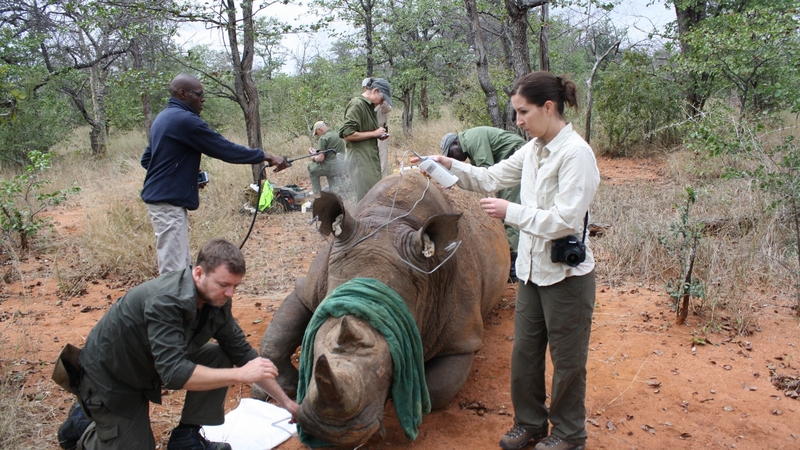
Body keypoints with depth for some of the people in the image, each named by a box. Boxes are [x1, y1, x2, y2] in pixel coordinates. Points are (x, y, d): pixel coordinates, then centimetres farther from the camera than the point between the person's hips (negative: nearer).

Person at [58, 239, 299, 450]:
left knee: (219, 358, -11)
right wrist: (241, 374, -39)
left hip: (152, 367, 7)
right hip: (109, 377, -7)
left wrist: (286, 402, -6)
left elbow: (242, 353, -5)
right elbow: (174, 374, -41)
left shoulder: (216, 300, -13)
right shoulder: (165, 301, -36)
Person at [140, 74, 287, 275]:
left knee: (182, 265, 16)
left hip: (161, 197, 10)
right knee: (173, 269, -7)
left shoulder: (163, 118, 15)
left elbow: (146, 159, 20)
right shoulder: (185, 120, -16)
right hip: (169, 201, -10)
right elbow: (225, 149, -16)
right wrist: (265, 156, -9)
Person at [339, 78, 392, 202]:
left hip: (371, 158, 9)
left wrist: (378, 135, 7)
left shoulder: (369, 106, 18)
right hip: (360, 158, -9)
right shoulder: (357, 104, -11)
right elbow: (347, 134, -18)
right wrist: (374, 133, -12)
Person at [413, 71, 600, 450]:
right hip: (532, 270, 7)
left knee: (567, 360, 11)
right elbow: (492, 178, 15)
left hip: (566, 275, -7)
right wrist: (450, 166, 4)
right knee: (524, 352, 16)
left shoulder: (576, 154, -19)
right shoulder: (533, 149, 4)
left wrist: (510, 212, -19)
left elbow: (565, 221, -23)